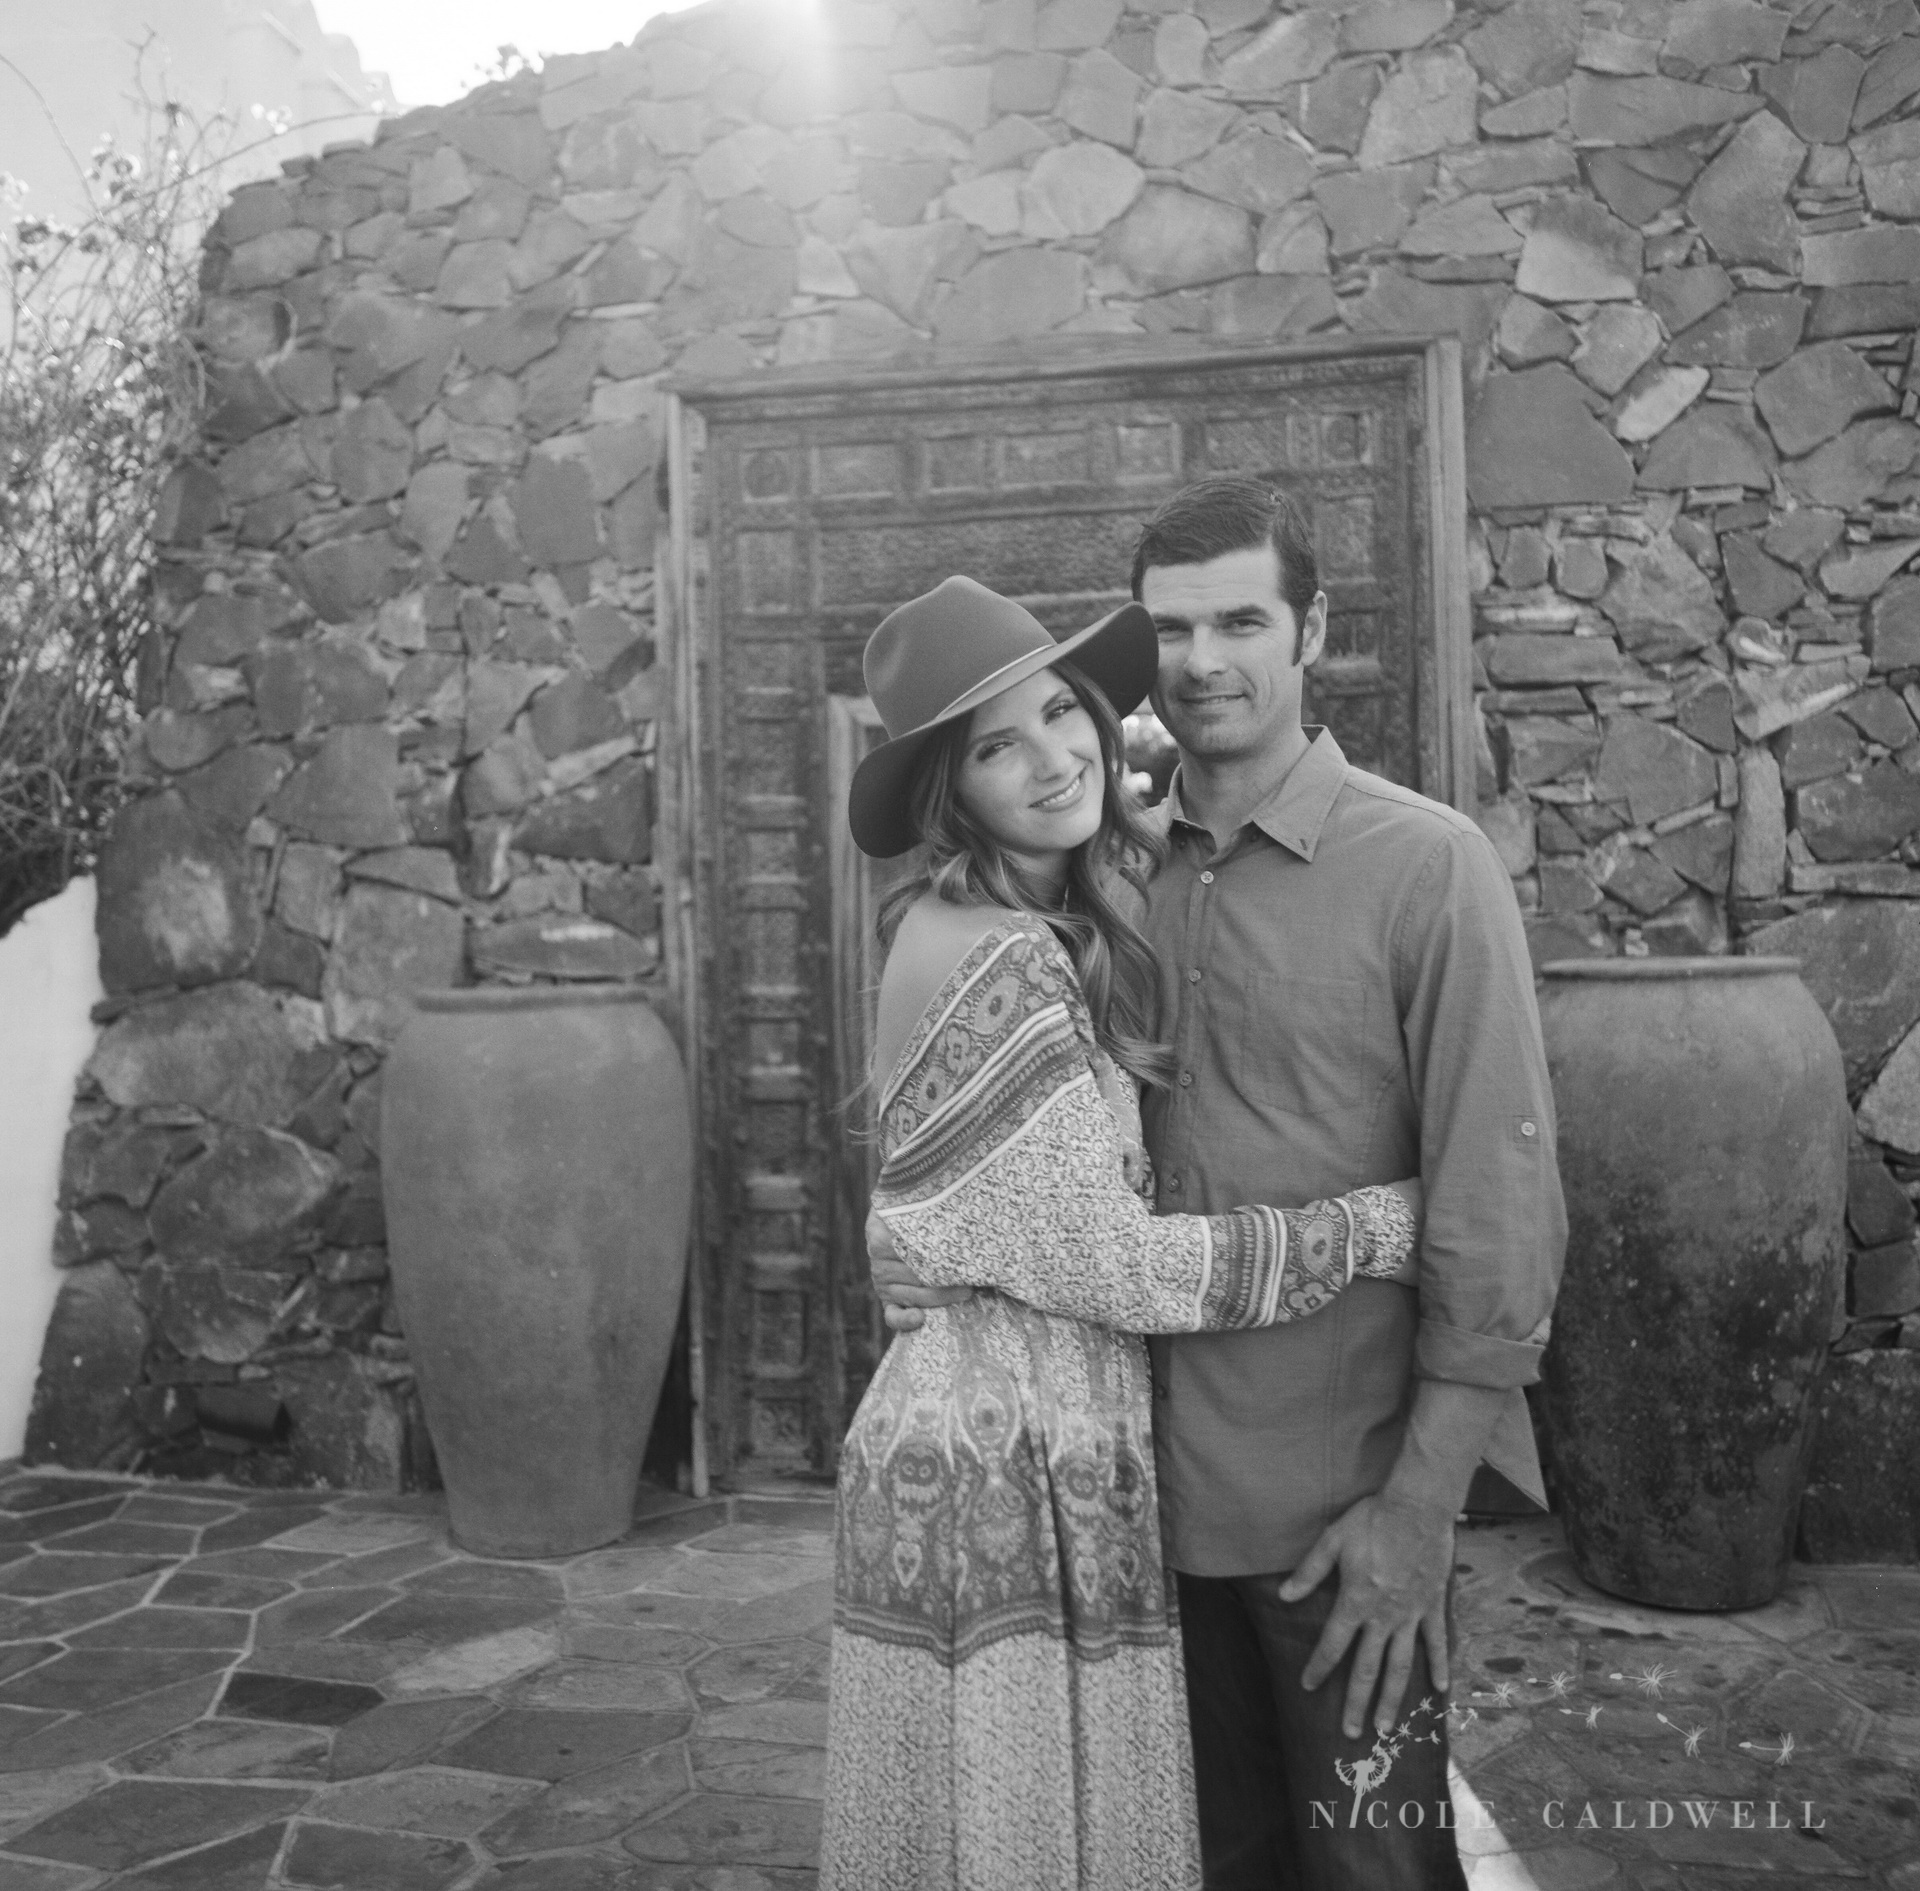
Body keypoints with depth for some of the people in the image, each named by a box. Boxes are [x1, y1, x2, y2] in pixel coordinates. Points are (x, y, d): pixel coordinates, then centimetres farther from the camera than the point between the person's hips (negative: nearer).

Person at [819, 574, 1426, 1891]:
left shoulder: (1056, 933, 9)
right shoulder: (988, 959, -19)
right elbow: (1116, 1267, -19)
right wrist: (1386, 1228, -11)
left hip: (1035, 1446, 9)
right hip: (1001, 1466, -9)